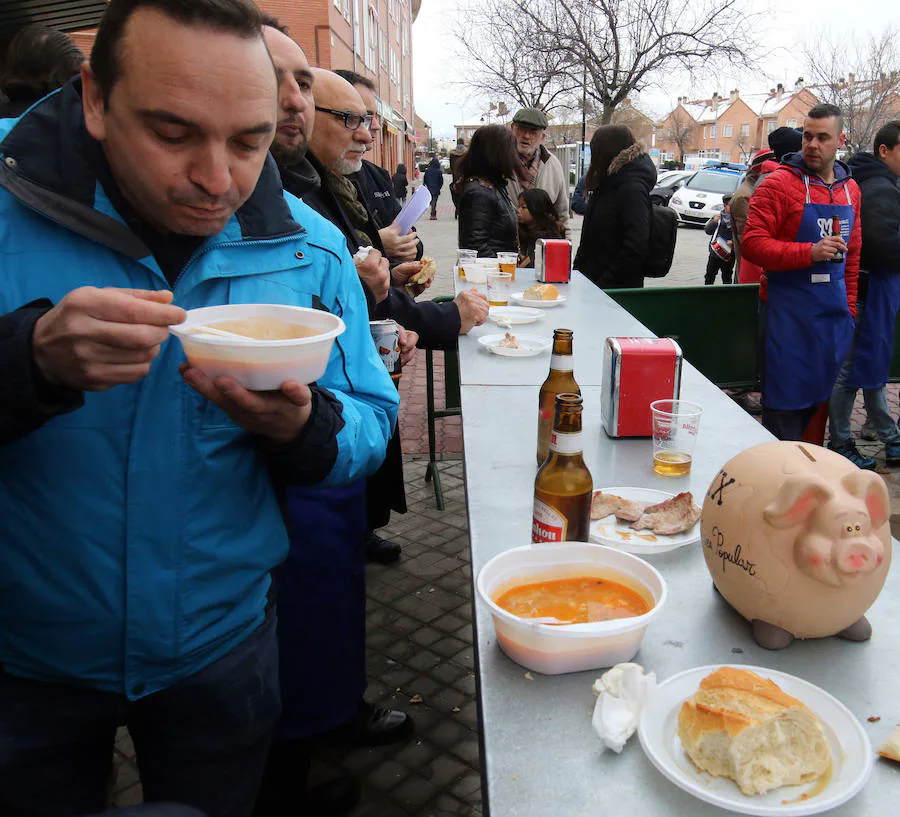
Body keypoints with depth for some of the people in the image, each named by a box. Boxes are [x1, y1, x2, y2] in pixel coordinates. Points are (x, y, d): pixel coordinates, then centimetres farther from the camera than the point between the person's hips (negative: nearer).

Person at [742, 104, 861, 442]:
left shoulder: (850, 189, 13)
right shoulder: (779, 183, -7)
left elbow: (852, 255, 20)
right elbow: (753, 243, -15)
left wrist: (849, 308, 17)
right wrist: (810, 252, -25)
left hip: (834, 312, 6)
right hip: (788, 310, -6)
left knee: (818, 396, 13)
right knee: (785, 403, -2)